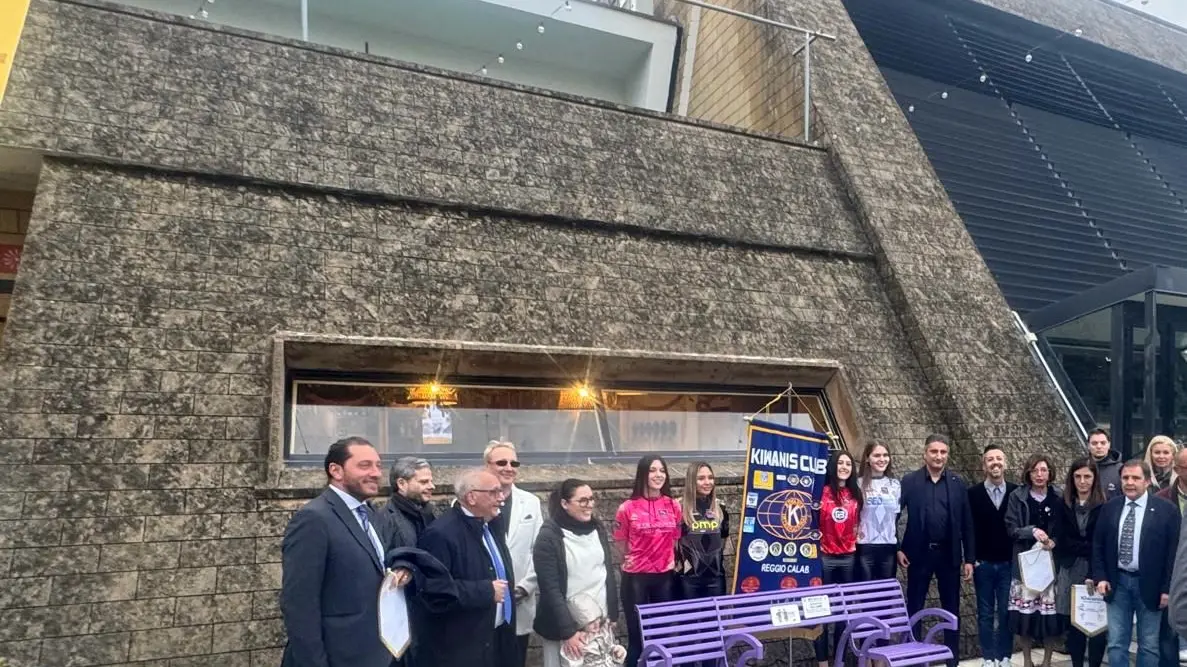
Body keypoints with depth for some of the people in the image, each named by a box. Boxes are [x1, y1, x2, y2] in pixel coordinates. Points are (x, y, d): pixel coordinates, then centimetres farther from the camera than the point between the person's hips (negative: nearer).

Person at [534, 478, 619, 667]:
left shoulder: (597, 528, 4)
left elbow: (609, 571, 11)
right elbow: (550, 589, -16)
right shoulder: (549, 537, -13)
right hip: (563, 625, -5)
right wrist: (568, 630, -19)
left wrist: (612, 614, 8)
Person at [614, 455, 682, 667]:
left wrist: (671, 560, 7)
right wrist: (635, 560, 7)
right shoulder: (627, 508, -10)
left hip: (665, 576, 3)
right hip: (636, 577, -3)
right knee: (637, 635, 5)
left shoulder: (673, 506, 1)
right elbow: (620, 542, 1)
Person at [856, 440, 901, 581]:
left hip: (889, 547, 4)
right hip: (865, 548, -4)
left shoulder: (895, 485, 8)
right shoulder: (859, 484, -5)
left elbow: (896, 517, 15)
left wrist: (899, 548, 16)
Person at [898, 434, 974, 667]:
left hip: (949, 554, 2)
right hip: (919, 553, -1)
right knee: (914, 609, 6)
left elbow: (967, 523, 4)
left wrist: (969, 559, 1)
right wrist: (897, 548, -7)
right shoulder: (909, 481, -3)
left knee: (951, 610, 10)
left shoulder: (958, 483, 2)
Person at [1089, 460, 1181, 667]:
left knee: (1148, 646, 8)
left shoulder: (1166, 510, -5)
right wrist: (1100, 577, -1)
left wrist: (1167, 588, -8)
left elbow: (1174, 551, -5)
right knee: (1116, 644, 7)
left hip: (1149, 584, -2)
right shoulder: (1109, 508, 4)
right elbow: (1098, 545, 9)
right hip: (1117, 582, 3)